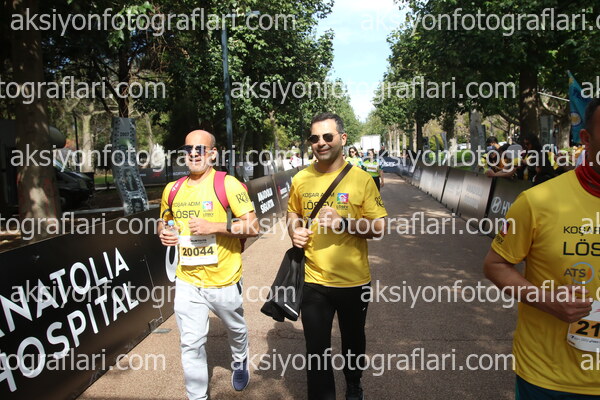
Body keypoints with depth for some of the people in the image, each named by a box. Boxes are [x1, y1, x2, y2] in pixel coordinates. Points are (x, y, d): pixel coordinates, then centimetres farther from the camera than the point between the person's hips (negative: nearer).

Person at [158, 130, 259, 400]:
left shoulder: (228, 184, -11)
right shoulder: (172, 190, 4)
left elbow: (253, 226, -15)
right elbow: (164, 222, 21)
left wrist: (213, 226, -25)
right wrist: (163, 233, -2)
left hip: (224, 280, -2)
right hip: (187, 280, 3)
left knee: (236, 329, 22)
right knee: (190, 343, 3)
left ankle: (240, 362, 53)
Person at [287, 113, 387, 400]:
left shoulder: (362, 179, -10)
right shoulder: (300, 179, -2)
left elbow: (379, 227, -9)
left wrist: (343, 223, -24)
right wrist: (294, 231, -8)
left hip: (354, 281, 0)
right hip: (314, 281, 1)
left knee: (353, 341, 24)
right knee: (316, 350, 8)